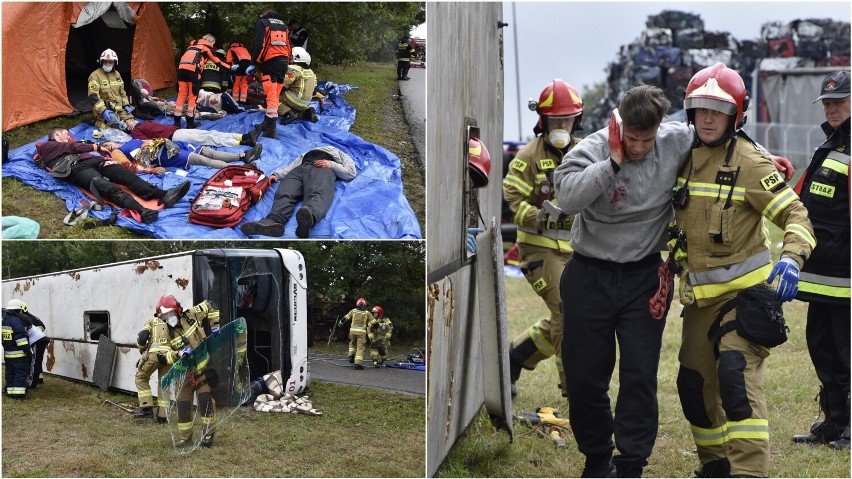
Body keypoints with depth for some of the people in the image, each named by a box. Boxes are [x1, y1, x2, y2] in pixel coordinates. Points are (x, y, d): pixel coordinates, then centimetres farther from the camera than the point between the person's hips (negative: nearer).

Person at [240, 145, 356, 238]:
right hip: (300, 169, 2)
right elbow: (291, 166, 30)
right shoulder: (305, 155, 50)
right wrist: (276, 175, 9)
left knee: (318, 194, -40)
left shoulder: (341, 155, 42)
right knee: (284, 194, -35)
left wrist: (332, 165, 3)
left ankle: (309, 216, -74)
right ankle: (273, 221, -66)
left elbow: (351, 173, 20)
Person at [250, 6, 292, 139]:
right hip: (283, 62, 6)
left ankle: (271, 130, -15)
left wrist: (253, 64, -4)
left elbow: (258, 45, -8)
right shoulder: (283, 25, 21)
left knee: (271, 97, -11)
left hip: (270, 62, -6)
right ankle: (268, 123, 24)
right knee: (275, 96, 14)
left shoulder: (262, 23, 4)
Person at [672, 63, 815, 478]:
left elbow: (795, 214, -14)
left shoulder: (748, 162, -11)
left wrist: (792, 258, -31)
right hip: (700, 292, 7)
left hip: (744, 289, -7)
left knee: (737, 375, -20)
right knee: (695, 383, 13)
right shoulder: (683, 159, 6)